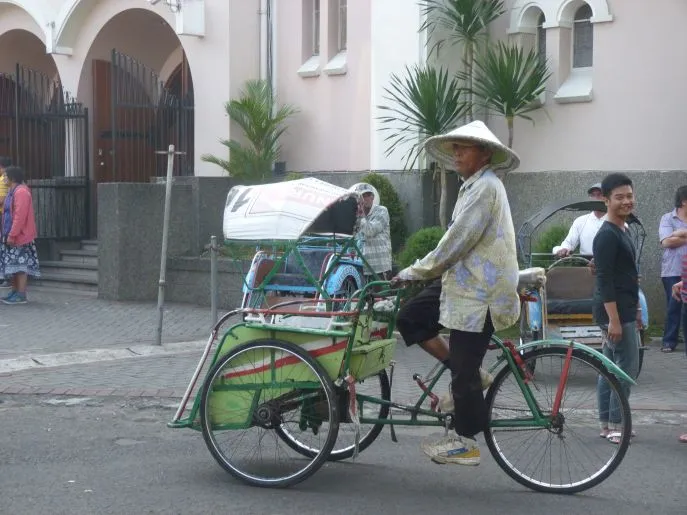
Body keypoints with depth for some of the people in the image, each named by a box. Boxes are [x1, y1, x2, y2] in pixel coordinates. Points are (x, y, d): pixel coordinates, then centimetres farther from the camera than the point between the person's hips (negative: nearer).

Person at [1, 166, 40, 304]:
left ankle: (21, 295, -5)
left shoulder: (21, 192, -16)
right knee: (12, 265, 13)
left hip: (20, 236, -10)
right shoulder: (12, 191, 16)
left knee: (20, 265, -7)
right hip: (12, 235, 10)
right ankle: (14, 292, 19)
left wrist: (12, 235, -23)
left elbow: (20, 216, -22)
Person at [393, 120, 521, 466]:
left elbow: (455, 244, -21)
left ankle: (466, 444, 10)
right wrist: (421, 271, 19)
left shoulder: (485, 188, -17)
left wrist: (415, 272, -13)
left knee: (465, 371, -2)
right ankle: (464, 378, 14)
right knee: (409, 318, 6)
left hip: (479, 292, -10)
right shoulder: (473, 186, 16)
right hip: (463, 282, 10)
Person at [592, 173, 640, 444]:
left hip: (623, 310, 9)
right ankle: (614, 425, -1)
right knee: (628, 367, -7)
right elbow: (604, 281, -21)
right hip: (615, 311, -9)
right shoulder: (607, 235, -16)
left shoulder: (622, 230, 14)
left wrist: (633, 309, 22)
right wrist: (614, 319, -24)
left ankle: (607, 424, 17)